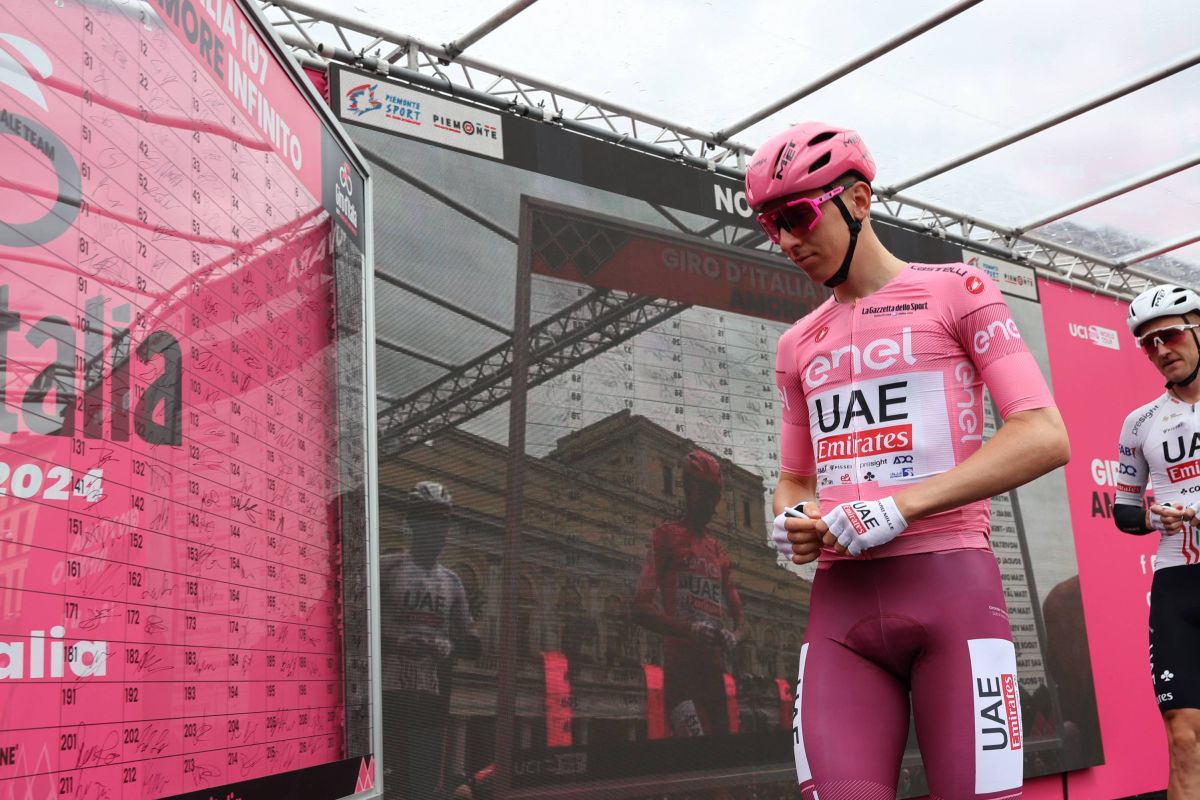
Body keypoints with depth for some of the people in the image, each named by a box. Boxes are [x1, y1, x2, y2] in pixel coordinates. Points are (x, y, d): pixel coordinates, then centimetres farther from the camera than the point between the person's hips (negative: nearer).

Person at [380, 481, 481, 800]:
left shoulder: (451, 581, 17)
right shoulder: (385, 568, 1)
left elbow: (472, 644, 16)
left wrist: (448, 648, -5)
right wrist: (395, 643, -19)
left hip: (433, 696, 5)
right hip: (390, 692, -5)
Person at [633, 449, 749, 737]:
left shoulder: (719, 551, 23)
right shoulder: (666, 535, 4)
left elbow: (738, 615, 22)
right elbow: (641, 608, -6)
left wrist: (734, 636, -2)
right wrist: (689, 628, -22)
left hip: (714, 670, 7)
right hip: (680, 671, -7)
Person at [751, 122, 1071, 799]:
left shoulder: (955, 290, 5)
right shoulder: (799, 344, 21)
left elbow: (1046, 437, -6)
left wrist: (901, 503, -16)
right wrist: (794, 522, 3)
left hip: (950, 589, -3)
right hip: (839, 602, 4)